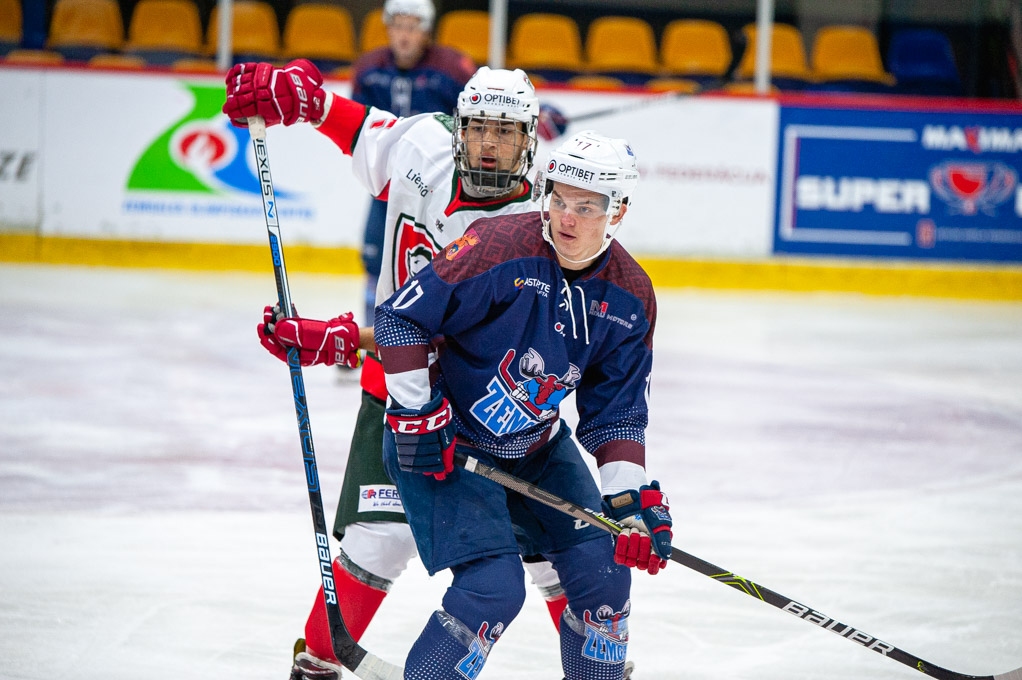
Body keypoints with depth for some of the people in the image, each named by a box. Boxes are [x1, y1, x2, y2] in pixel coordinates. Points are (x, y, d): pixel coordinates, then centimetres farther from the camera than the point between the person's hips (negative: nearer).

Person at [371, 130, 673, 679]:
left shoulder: (629, 299, -5)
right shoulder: (500, 246, -24)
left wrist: (634, 497, -10)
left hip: (537, 448, 6)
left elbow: (616, 413, 1)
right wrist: (418, 416, -20)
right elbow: (400, 316, -19)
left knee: (602, 569, 2)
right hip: (445, 445, -6)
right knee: (495, 587, -19)